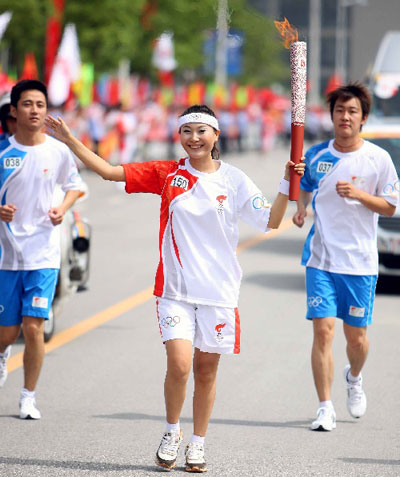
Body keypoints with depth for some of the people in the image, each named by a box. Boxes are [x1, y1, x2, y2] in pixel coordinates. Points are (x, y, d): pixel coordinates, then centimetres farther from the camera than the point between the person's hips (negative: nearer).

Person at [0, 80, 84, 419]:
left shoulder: (59, 152, -1)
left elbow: (75, 185, 15)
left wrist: (62, 209, -3)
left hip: (43, 253, -1)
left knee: (34, 326, -10)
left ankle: (29, 397, 5)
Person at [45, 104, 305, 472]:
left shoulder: (233, 180, 0)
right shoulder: (167, 174, 2)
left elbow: (270, 222, -2)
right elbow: (109, 171, 1)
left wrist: (288, 186, -16)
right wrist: (70, 140, -4)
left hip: (218, 289, 1)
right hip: (176, 288, 0)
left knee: (206, 371, 8)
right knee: (179, 365, -14)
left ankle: (198, 444, 23)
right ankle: (172, 431, 11)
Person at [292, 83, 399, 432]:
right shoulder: (316, 156, 2)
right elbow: (304, 188, 20)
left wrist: (358, 194, -16)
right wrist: (300, 207, -2)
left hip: (360, 261, -1)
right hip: (321, 259, 1)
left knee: (356, 336, 8)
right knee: (323, 331, -9)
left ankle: (354, 378, 41)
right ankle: (326, 408, -3)